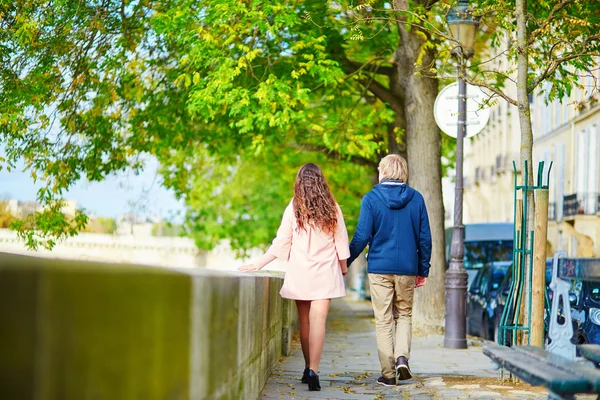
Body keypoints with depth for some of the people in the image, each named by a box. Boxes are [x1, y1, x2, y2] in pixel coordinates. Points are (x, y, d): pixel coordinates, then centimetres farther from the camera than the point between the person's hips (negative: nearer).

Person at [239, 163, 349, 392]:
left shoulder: (293, 209, -1)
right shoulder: (332, 209, 0)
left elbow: (281, 243, -2)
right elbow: (341, 242, 5)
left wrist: (258, 265, 4)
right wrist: (343, 267, 19)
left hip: (300, 273, 1)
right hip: (325, 272, -1)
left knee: (305, 321, 13)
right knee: (318, 320, -8)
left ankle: (309, 369, 20)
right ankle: (313, 371, -20)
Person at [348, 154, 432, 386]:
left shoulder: (371, 199, -5)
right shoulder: (416, 199, 3)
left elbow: (362, 236, -7)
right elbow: (425, 238, 4)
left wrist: (345, 262, 5)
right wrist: (423, 269, 13)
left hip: (379, 267, -2)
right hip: (407, 268, 2)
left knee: (383, 321, 4)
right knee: (404, 315, 18)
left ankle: (388, 373, 5)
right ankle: (402, 357, -4)